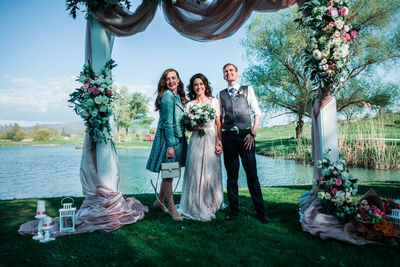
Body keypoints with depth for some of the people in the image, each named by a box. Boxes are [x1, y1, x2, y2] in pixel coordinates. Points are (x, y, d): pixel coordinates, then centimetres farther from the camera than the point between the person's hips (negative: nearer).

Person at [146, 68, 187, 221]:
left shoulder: (179, 96, 14)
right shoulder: (167, 96, -12)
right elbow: (167, 121, -17)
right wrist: (170, 145, -20)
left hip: (178, 138, 9)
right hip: (167, 138, -9)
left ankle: (160, 201, 29)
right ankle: (171, 207, 10)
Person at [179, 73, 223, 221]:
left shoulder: (214, 101, 9)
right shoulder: (189, 105, 8)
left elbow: (218, 124, 5)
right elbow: (188, 127, 7)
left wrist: (219, 142, -4)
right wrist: (197, 125, -14)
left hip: (212, 140, 1)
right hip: (197, 141, -1)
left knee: (211, 172, 4)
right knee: (196, 172, -2)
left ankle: (210, 205, 20)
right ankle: (198, 208, 10)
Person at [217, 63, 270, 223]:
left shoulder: (247, 89, 11)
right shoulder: (221, 95, 15)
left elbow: (257, 112, 6)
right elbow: (219, 118, 12)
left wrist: (253, 134, -6)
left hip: (245, 135, -2)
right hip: (228, 137, 2)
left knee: (252, 175, -3)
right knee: (231, 175, 6)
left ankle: (260, 211, 6)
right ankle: (233, 209, 16)